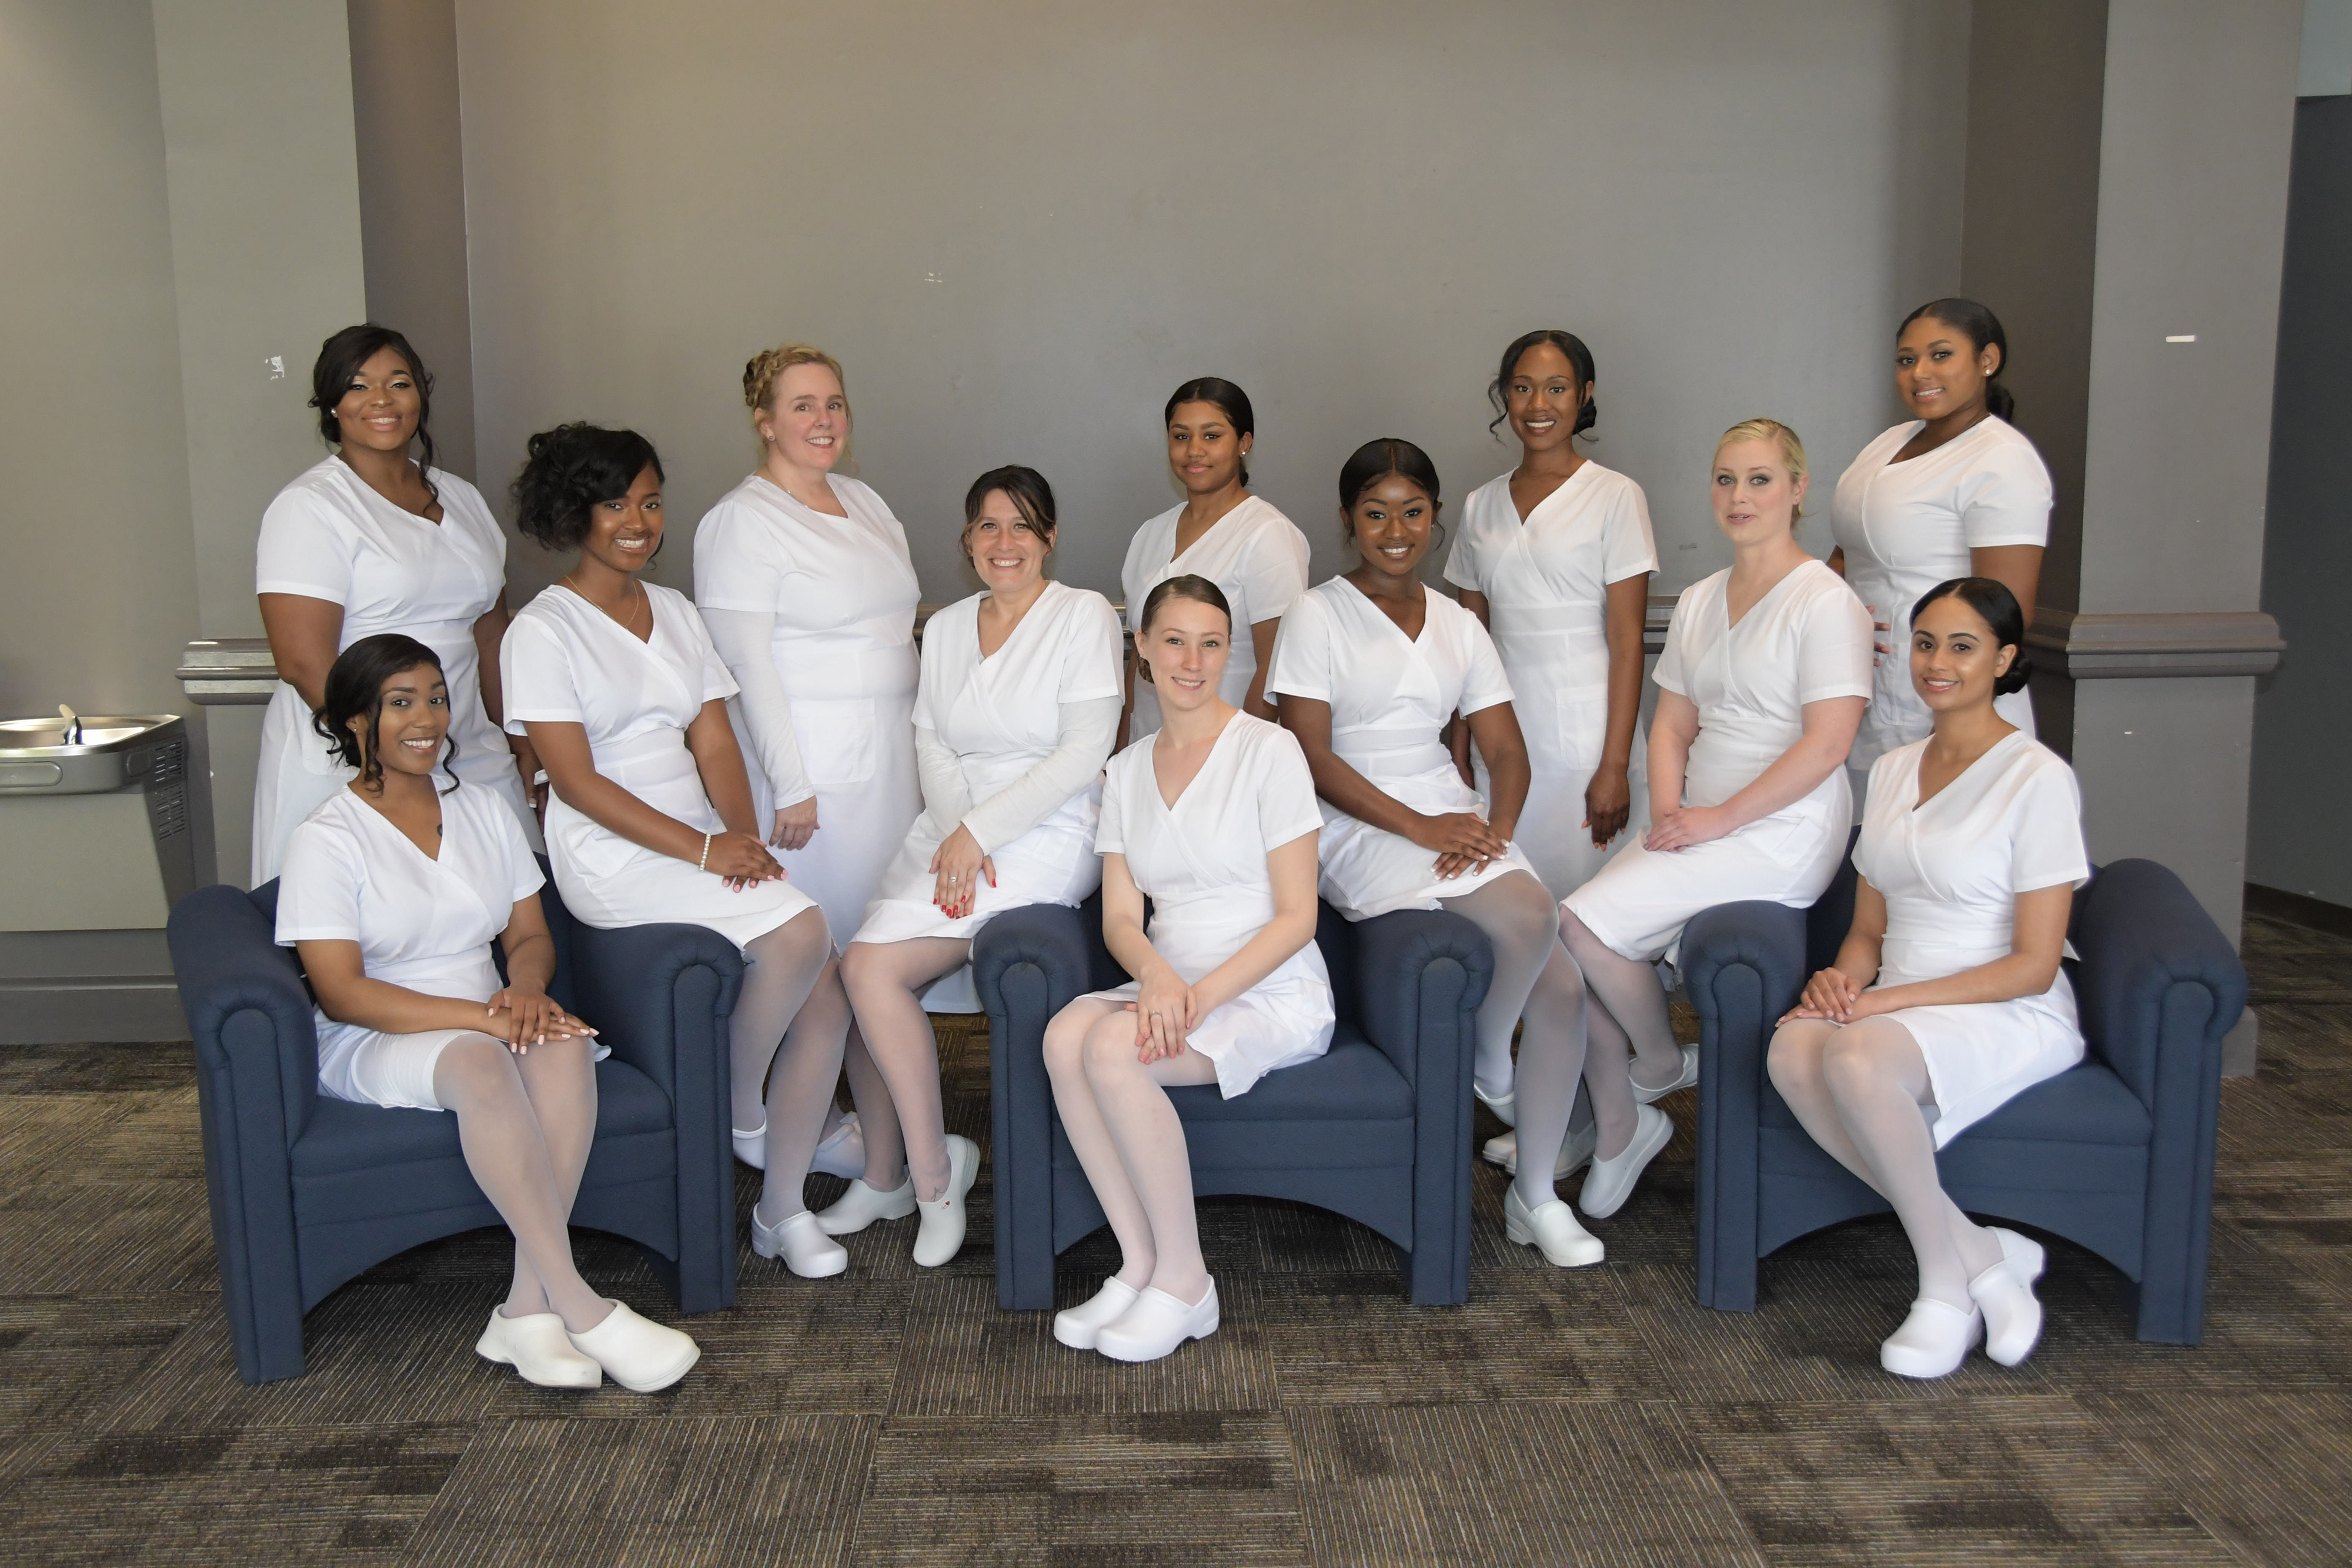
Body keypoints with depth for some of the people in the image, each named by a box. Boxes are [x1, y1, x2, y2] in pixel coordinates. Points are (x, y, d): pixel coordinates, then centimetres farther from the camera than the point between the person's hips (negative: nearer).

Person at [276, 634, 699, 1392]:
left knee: (564, 1042, -32)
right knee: (480, 1063, -38)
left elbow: (530, 935, 12)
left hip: (489, 1022, 4)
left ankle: (528, 1308, -34)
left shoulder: (484, 810, 12)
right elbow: (342, 993, -13)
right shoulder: (325, 840, -5)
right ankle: (580, 1310, -39)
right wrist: (482, 1017, -25)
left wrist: (525, 991, -14)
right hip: (375, 1045, -4)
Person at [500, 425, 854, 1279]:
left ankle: (782, 1208, 5)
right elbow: (577, 780, -12)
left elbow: (713, 740, 10)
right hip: (615, 856, -6)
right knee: (800, 931, -28)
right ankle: (744, 1111, -1)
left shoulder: (676, 612, 16)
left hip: (703, 840, 7)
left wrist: (742, 833, -9)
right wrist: (703, 850, -19)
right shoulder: (544, 631, -5)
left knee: (828, 1000, -11)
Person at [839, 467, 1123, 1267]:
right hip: (952, 826, 6)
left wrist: (979, 832, -14)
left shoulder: (1085, 614, -2)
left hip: (1047, 834, -6)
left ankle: (930, 1167, -3)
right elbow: (931, 743, 10)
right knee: (868, 970, -17)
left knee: (872, 966, -21)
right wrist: (953, 834, -9)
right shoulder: (944, 628, 17)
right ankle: (911, 1169, 1)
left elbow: (1083, 754, -10)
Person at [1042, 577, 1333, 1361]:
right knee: (1064, 1036, -25)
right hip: (1173, 985, 5)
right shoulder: (1126, 770, 12)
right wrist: (1155, 973, -17)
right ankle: (1139, 1265, -15)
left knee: (1114, 1049, -30)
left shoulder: (1268, 749, -6)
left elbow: (1296, 916, -9)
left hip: (1272, 995, -5)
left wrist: (1202, 994, -21)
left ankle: (1183, 1280, -14)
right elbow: (1120, 916, 6)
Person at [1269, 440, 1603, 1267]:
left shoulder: (1458, 624, 15)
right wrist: (1419, 827, -16)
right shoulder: (1317, 615, -1)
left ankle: (1537, 1195, 5)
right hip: (1362, 830, -5)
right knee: (1530, 916, -29)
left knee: (1564, 982, -13)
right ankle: (1489, 1067, 3)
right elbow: (1312, 758, -9)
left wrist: (1493, 827, -10)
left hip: (1455, 817, 6)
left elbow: (1508, 752, 11)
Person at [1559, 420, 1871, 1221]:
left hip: (1782, 832, -7)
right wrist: (1667, 810, -2)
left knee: (1587, 921, -21)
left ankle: (1660, 1063, 7)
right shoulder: (1697, 602, 15)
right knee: (1574, 946, -13)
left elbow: (1826, 744, -14)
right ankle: (1619, 1127, 6)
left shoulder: (1825, 601, -7)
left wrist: (1719, 818, -16)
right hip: (1702, 824, 7)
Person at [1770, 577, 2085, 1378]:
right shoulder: (1892, 770, 14)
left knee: (1859, 1058, -36)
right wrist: (1843, 977, -6)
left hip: (2010, 1017, -6)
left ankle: (1948, 1281, -14)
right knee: (1792, 1051, -29)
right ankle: (1978, 1254, -17)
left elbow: (2032, 966, -10)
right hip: (1898, 1010, 6)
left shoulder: (2037, 777, -7)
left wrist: (1892, 999, -17)